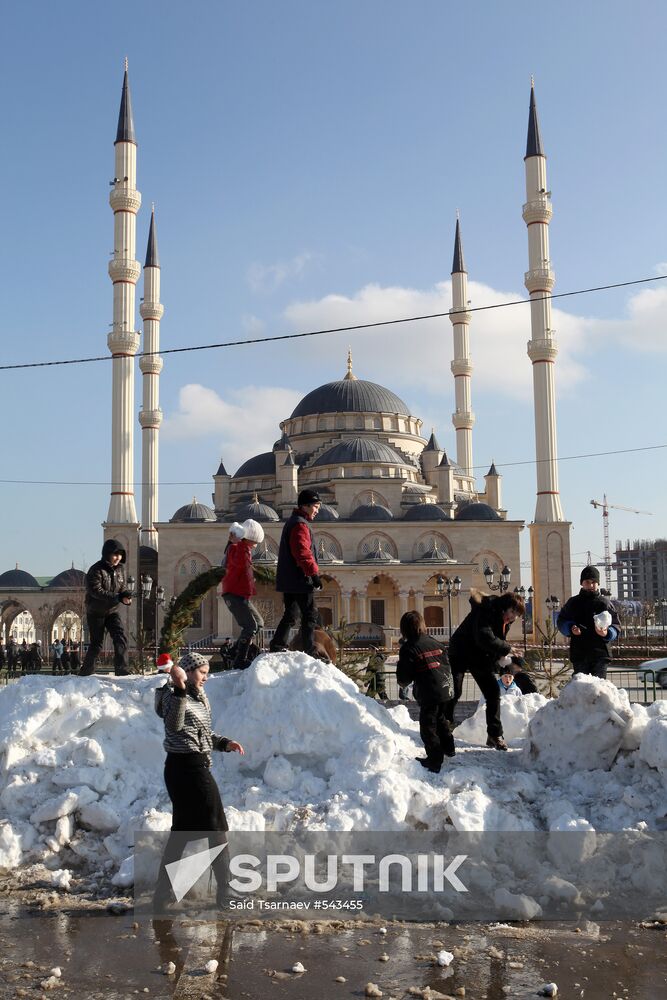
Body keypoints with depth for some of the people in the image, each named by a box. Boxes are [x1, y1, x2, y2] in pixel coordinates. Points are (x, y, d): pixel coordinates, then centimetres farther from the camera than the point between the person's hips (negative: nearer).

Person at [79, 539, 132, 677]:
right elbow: (96, 591, -28)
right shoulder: (96, 570, -18)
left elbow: (121, 588, 13)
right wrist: (118, 598, -32)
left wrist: (127, 596, -13)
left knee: (120, 638, -11)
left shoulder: (118, 570, 4)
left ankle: (122, 670, -10)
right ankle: (85, 671, 18)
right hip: (95, 612, -5)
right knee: (96, 643, 1)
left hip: (111, 611, 5)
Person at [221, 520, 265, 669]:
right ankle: (240, 661, -16)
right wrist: (242, 543, -33)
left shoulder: (239, 548, 19)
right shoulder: (234, 548, -13)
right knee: (250, 626, -19)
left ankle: (237, 655, 21)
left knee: (258, 623, 17)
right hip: (234, 595, -11)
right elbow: (241, 561, -36)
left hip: (241, 595, 11)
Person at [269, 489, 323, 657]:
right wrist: (314, 574, -21)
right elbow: (303, 553, -22)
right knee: (310, 616, -5)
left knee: (291, 615, 14)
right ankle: (310, 652, -4)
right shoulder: (300, 525, -13)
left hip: (288, 580, 10)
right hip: (300, 580, -10)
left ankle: (277, 648, 12)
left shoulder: (292, 522, 19)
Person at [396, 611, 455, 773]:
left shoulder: (409, 648, -11)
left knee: (428, 727, 1)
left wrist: (403, 682, 12)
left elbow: (403, 678, -10)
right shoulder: (436, 643, 9)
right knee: (440, 719, 27)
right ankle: (448, 748, 41)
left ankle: (435, 761, 0)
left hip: (429, 694, -7)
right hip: (446, 691, 7)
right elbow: (447, 666, 15)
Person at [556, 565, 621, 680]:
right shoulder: (573, 603, 11)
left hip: (600, 654, -1)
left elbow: (616, 627, 5)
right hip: (579, 653, 1)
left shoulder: (605, 603, 6)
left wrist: (606, 633, -17)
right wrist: (571, 629, -6)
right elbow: (561, 621, 16)